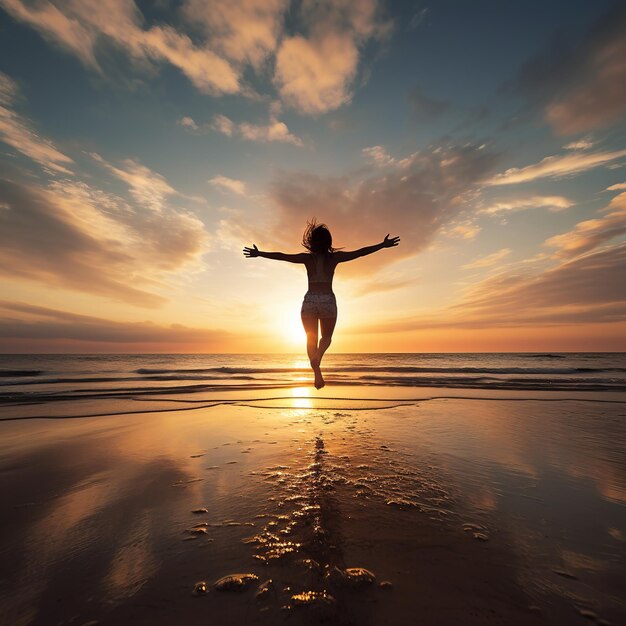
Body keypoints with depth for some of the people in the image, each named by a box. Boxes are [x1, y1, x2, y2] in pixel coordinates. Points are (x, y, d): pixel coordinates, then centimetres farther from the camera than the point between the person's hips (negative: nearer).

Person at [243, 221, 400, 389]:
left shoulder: (307, 258, 3)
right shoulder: (334, 257, 3)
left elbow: (282, 256, 1)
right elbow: (361, 252, 3)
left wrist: (259, 253, 9)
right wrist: (383, 245, 9)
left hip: (309, 300, 0)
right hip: (328, 300, 0)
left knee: (311, 339, 14)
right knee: (326, 337, 16)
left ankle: (318, 375, 7)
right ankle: (317, 357, -16)